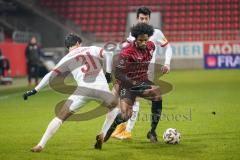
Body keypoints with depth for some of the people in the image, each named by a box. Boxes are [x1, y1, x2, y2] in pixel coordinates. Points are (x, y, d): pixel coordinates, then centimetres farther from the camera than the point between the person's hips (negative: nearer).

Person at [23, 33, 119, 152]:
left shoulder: (67, 59, 14)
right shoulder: (92, 49, 19)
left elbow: (51, 75, 8)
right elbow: (108, 54, 7)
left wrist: (35, 90, 9)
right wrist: (108, 73, 17)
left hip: (84, 89, -1)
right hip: (101, 87, 1)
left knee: (60, 117, 5)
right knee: (114, 106, 31)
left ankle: (41, 145, -2)